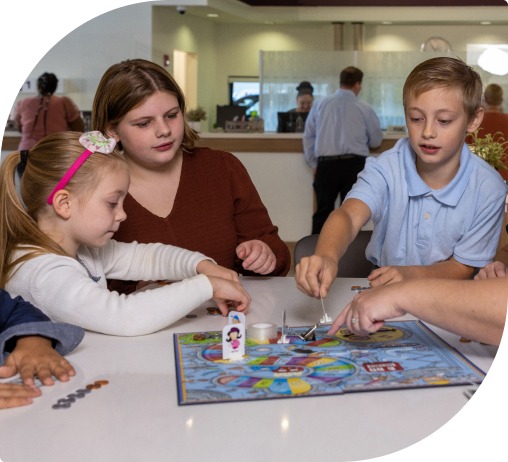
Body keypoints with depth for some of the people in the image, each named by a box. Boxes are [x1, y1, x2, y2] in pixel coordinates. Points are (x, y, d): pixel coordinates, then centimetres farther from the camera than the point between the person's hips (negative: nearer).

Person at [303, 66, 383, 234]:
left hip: (326, 164, 2)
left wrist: (313, 164, 19)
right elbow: (376, 141, 11)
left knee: (323, 211, 8)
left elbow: (309, 136, 10)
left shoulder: (320, 105, 5)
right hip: (354, 165, -1)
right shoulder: (365, 109, 0)